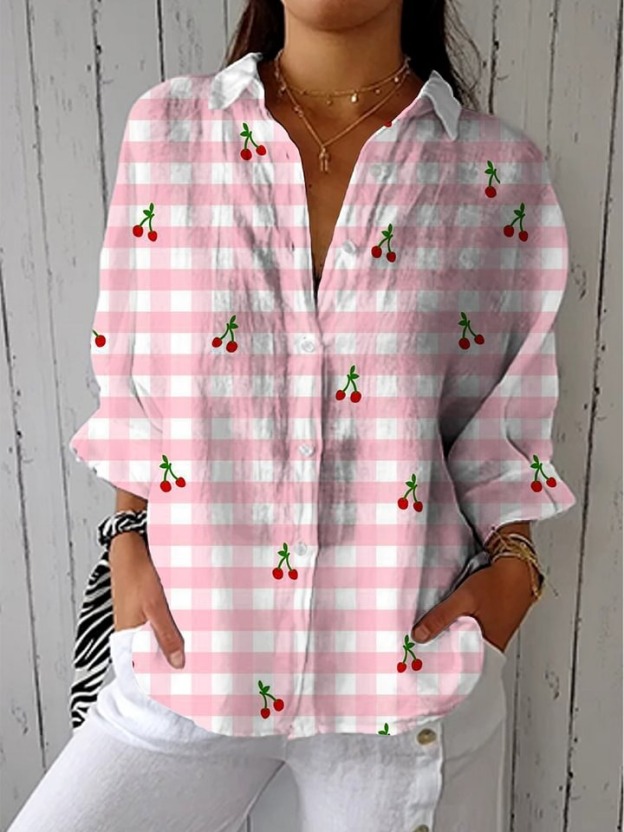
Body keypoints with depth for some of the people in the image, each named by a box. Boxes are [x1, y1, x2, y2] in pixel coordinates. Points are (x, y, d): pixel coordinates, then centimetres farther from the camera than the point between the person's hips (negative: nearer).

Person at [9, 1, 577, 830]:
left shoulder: (501, 174, -2)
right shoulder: (166, 128, 0)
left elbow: (501, 424, 4)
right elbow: (132, 386, 5)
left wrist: (512, 562, -9)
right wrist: (129, 537, -2)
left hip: (408, 659, 0)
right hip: (194, 644, 1)